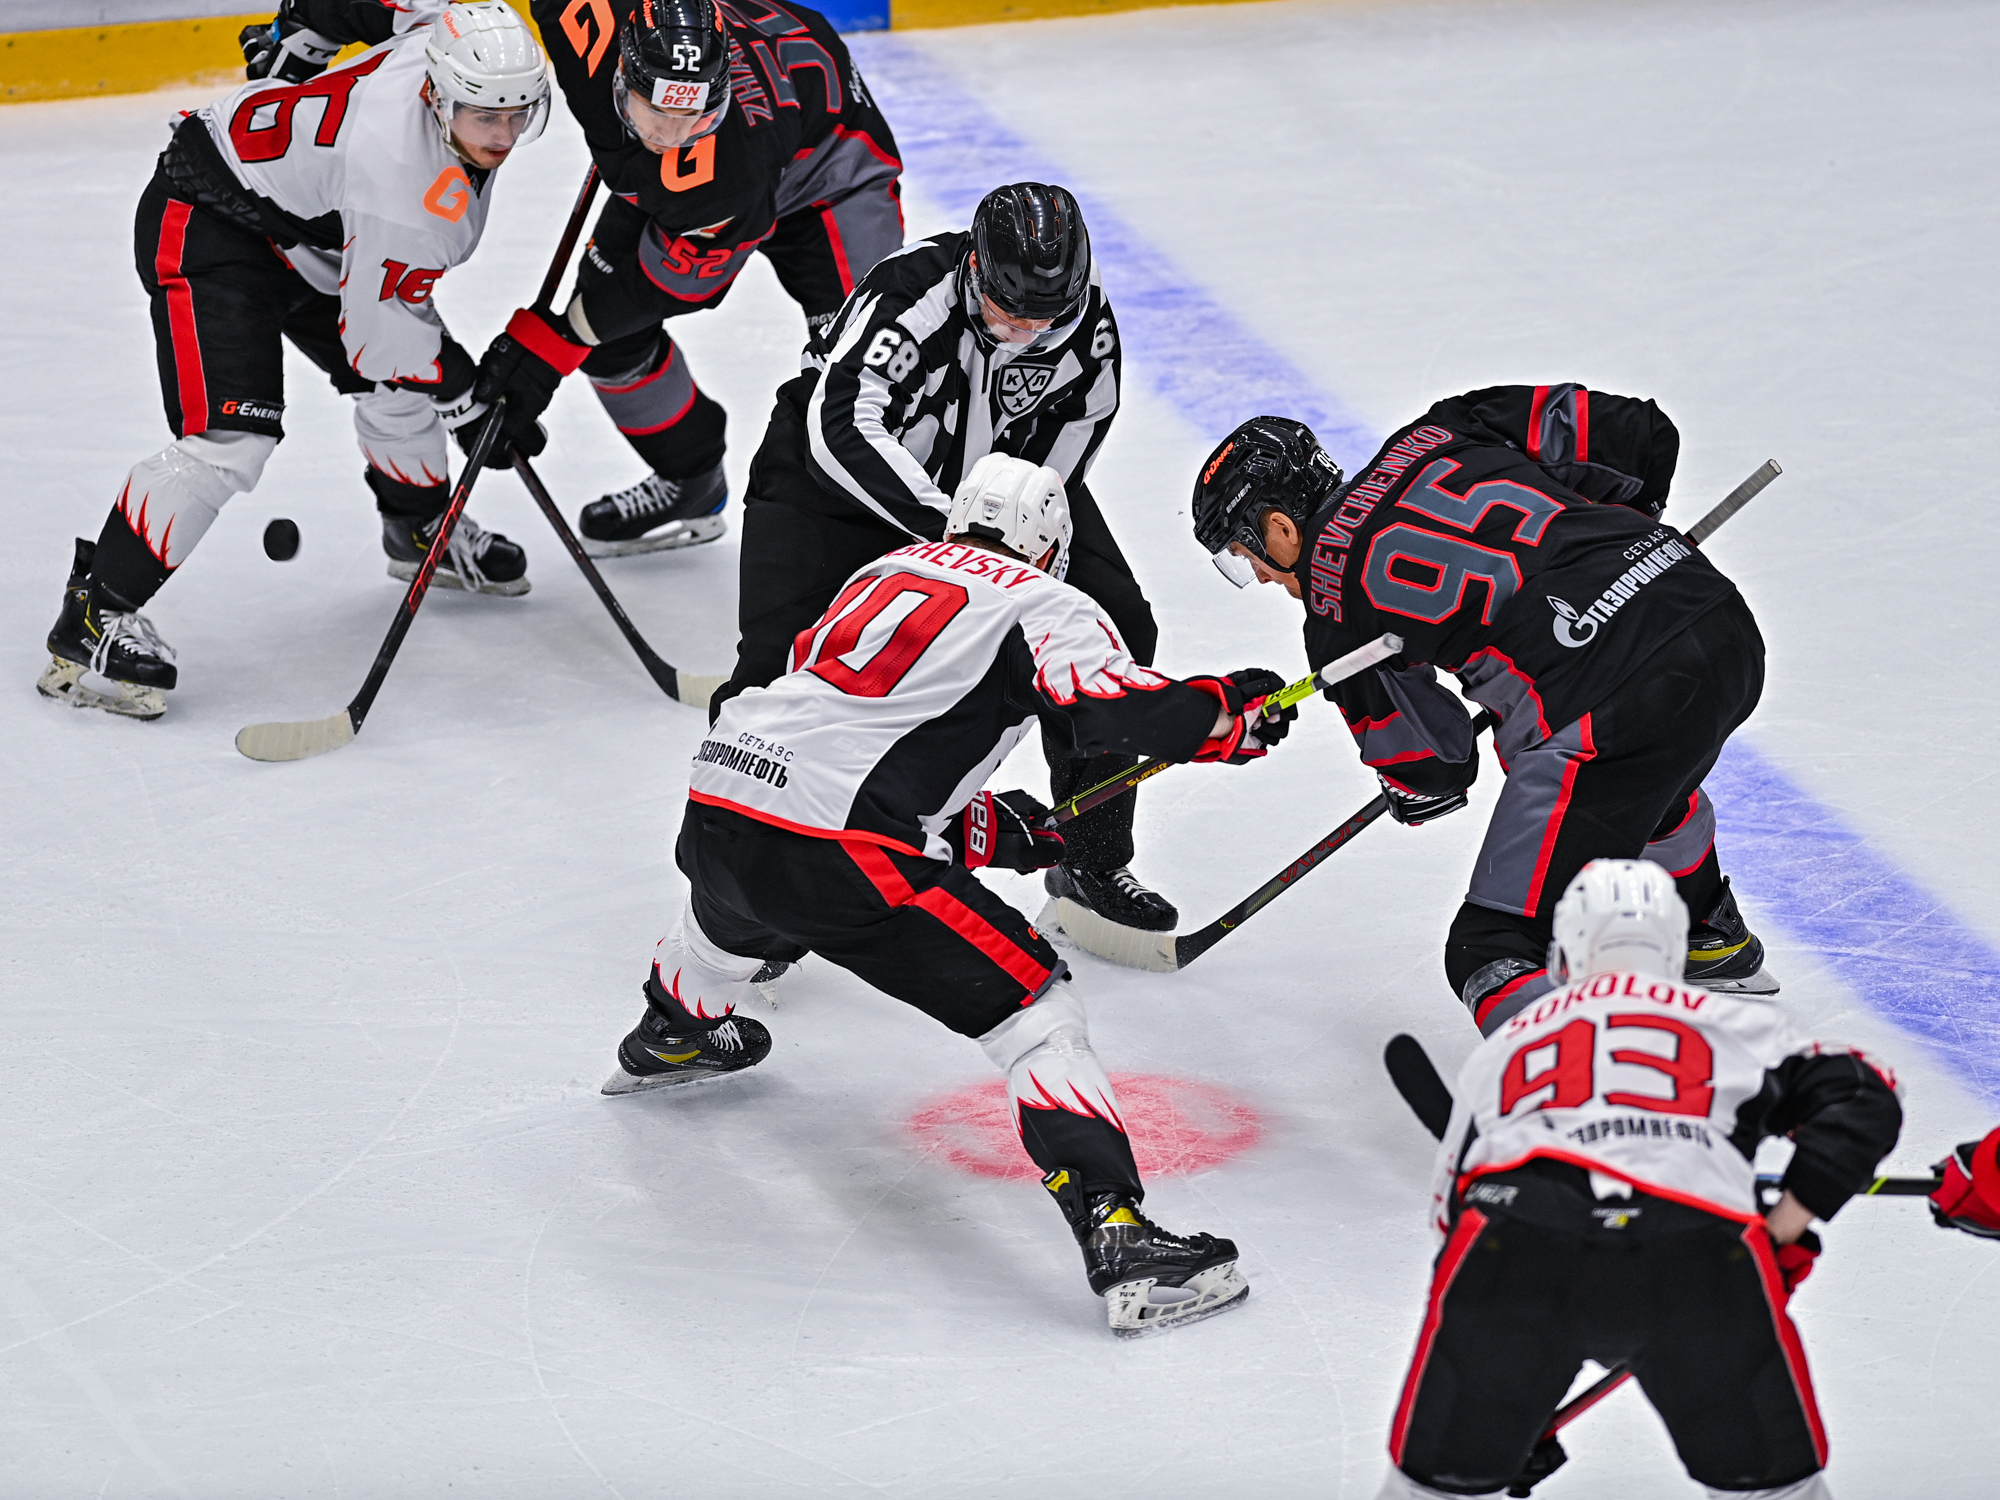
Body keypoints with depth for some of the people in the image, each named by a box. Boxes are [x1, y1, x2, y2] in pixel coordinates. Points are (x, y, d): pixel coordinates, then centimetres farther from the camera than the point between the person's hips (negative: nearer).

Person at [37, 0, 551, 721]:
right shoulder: (408, 184, -35)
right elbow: (379, 325, -24)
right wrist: (477, 403, -12)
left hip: (304, 227, 10)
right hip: (207, 223, -10)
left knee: (399, 382, 18)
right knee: (231, 435, -23)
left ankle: (420, 533, 46)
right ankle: (93, 619, -19)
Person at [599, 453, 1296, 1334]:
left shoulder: (885, 570, 25)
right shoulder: (1041, 604, 5)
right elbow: (1119, 707, -14)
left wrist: (986, 831, 31)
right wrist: (1232, 715, 3)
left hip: (718, 806, 7)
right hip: (836, 856, -7)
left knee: (737, 910, 43)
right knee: (1034, 1005, -1)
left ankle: (667, 1040, 71)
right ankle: (1118, 1240, -13)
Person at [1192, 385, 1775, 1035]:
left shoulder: (1334, 610, 8)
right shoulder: (1446, 433, 20)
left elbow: (1433, 774, 16)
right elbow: (1641, 432, 18)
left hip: (1621, 700, -8)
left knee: (1498, 952, -1)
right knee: (1650, 773, 43)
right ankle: (1715, 945, 63)